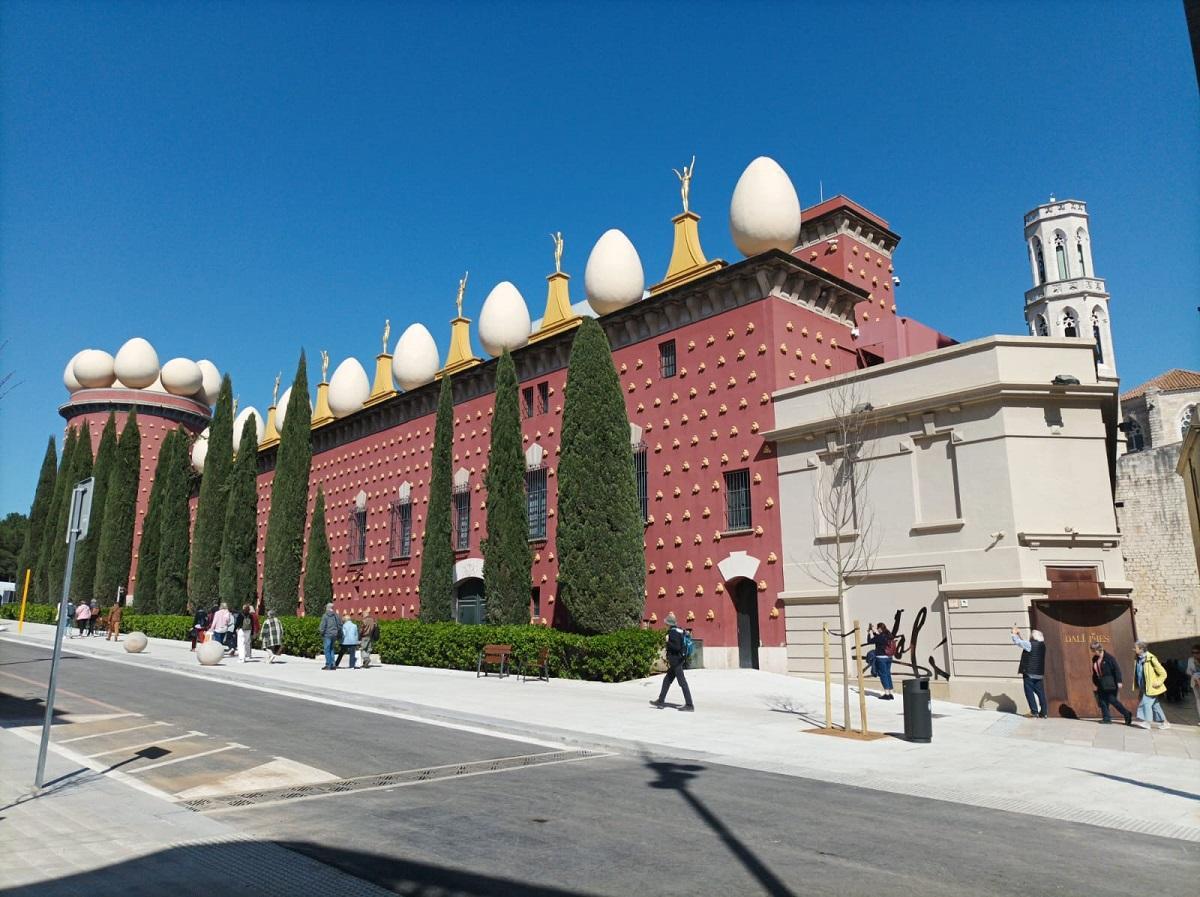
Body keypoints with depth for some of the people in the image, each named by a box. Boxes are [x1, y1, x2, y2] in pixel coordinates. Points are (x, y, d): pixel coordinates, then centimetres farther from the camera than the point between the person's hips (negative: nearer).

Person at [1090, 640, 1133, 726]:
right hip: (1101, 685, 7)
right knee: (1102, 700, 3)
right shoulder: (1095, 659, 9)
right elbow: (1094, 673, 17)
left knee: (1112, 700, -8)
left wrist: (1118, 682, -18)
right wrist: (1096, 683, 17)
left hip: (1110, 684, -7)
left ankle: (1127, 715, 6)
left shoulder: (1109, 657, -12)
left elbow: (1117, 669, -13)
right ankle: (1106, 718, 10)